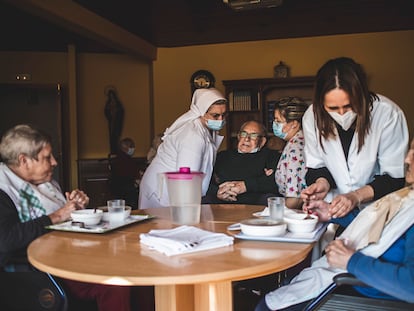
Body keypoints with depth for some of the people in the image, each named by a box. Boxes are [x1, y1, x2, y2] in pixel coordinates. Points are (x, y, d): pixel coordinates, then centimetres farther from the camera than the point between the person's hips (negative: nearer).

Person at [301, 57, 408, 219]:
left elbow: (395, 177, -13)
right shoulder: (312, 117, -9)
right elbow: (316, 166, 4)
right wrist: (323, 183, -18)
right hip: (333, 209, 4)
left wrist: (357, 196, -26)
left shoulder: (388, 114, -18)